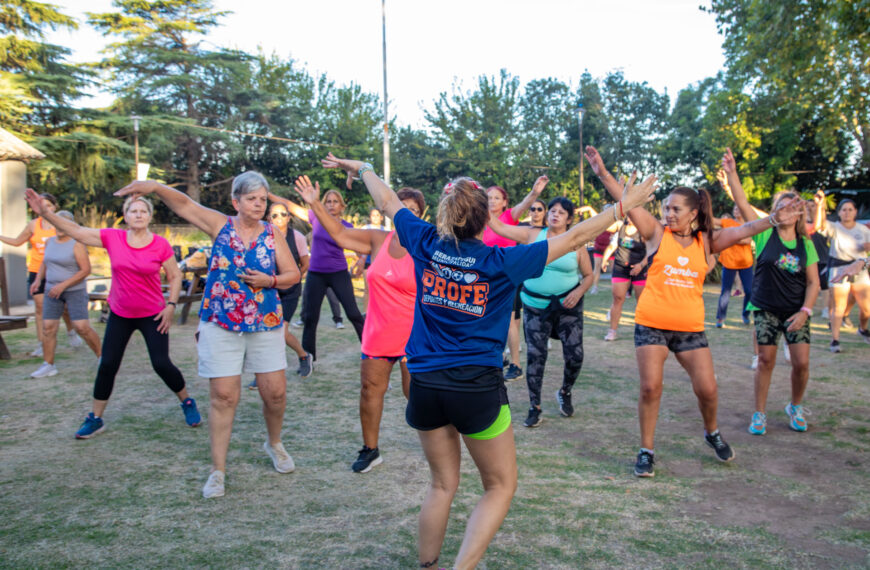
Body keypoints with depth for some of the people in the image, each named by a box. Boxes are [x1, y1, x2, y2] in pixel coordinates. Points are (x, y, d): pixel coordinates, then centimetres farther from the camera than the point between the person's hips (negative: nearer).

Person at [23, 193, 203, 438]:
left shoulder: (160, 245, -11)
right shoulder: (112, 238, -6)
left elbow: (175, 276, -2)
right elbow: (76, 231, -4)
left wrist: (171, 305, -11)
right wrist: (43, 211, -11)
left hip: (152, 316, -3)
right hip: (120, 315, 3)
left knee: (161, 364, -6)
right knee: (107, 365, 4)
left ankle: (187, 402, 19)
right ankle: (95, 419, 19)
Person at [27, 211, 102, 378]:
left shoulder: (76, 245, -11)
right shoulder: (50, 242, 10)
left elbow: (86, 270, -16)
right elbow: (45, 262, 26)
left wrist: (63, 285, -20)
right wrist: (38, 279, 9)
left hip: (75, 291, -6)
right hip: (52, 291, 6)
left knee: (82, 327, -12)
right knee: (48, 327, 1)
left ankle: (102, 357, 5)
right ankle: (48, 365, 10)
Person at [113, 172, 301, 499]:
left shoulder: (273, 235, 3)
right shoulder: (220, 226, 1)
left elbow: (293, 274, 5)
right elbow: (184, 204, -8)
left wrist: (270, 281, -14)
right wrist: (155, 187, -25)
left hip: (265, 324, 2)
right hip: (220, 325, -1)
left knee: (276, 392, 4)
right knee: (223, 396, -2)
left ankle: (274, 444, 33)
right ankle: (218, 471, 9)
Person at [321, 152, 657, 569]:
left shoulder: (426, 244, -1)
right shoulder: (500, 261, -10)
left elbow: (386, 200, 15)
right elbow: (573, 238, -6)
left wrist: (361, 168, 32)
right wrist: (626, 203, 3)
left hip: (425, 383, 4)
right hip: (478, 386, -4)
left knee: (443, 484, 21)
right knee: (501, 487, 13)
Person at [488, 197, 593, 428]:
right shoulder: (533, 235, 1)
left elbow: (589, 275, 7)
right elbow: (499, 227, -3)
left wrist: (579, 292, -12)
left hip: (567, 305, 0)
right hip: (535, 306, 0)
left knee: (575, 354, -3)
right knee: (535, 355, -2)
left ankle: (565, 394, 28)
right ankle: (535, 408, 11)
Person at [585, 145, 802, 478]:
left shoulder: (706, 242, 6)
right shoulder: (657, 234, -1)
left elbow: (742, 231, -3)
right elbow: (629, 204, -12)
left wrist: (773, 220, -20)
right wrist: (603, 174, -23)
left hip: (690, 328, 2)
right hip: (651, 323, -2)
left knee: (707, 389, 4)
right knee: (650, 387, -5)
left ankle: (712, 433, 36)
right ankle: (646, 451, 13)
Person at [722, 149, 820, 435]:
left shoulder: (806, 244, 2)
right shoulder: (766, 233, -4)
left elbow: (813, 283, 1)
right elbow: (743, 204, -15)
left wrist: (804, 311, -12)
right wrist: (731, 173, -25)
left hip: (796, 311, 2)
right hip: (766, 309, -2)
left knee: (801, 362, -4)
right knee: (766, 361, 1)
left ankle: (795, 407, 23)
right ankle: (759, 414, 15)